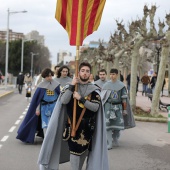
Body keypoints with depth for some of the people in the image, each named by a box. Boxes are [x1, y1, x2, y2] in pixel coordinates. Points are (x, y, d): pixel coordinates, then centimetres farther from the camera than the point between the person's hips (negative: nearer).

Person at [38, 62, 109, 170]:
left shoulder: (94, 89, 2)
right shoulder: (70, 86, 4)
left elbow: (95, 107, -11)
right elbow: (64, 101, -11)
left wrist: (80, 99, -16)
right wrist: (72, 86, -14)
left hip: (87, 126, 1)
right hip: (73, 124, -1)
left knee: (84, 149, 9)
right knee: (74, 149, -5)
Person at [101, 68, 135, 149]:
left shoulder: (121, 85, 0)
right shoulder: (106, 85, 3)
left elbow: (124, 98, 3)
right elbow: (102, 97, 7)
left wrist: (125, 109, 2)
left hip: (118, 106, 0)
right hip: (108, 106, 0)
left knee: (118, 124, 5)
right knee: (108, 124, -7)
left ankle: (115, 140, 28)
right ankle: (109, 143, -5)